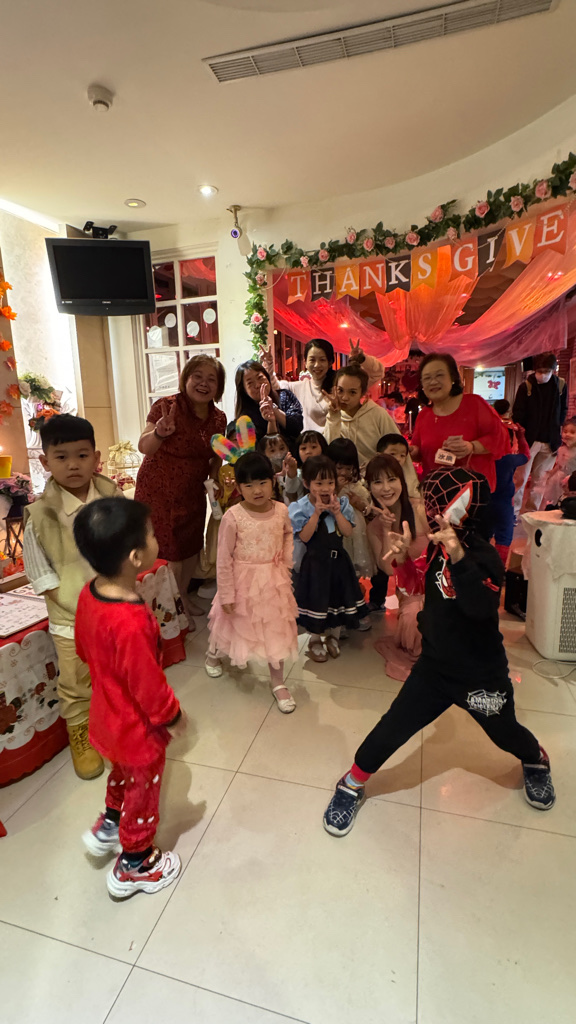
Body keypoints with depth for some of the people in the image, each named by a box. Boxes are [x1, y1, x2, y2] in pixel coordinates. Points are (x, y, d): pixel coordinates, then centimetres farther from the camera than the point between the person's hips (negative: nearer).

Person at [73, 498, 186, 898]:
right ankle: (134, 867, 45)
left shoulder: (90, 594, -14)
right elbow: (149, 686, -29)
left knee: (123, 774, 35)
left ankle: (109, 826, 60)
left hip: (109, 715, 8)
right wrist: (174, 718, -11)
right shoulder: (131, 623, -41)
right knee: (142, 794, 20)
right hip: (138, 728, -7)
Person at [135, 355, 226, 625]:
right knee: (169, 551, 0)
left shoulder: (218, 419, 0)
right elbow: (144, 447, -24)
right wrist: (159, 433, -44)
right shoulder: (167, 406, -16)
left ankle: (184, 595, 38)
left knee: (192, 547, 14)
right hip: (159, 491, -5)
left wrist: (214, 479, -6)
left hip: (193, 493, 6)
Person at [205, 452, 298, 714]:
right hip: (243, 582, -2)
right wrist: (226, 595, -12)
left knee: (276, 630, 11)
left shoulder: (281, 511, -10)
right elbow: (224, 560, -16)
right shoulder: (233, 517, -21)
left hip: (274, 581, 3)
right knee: (234, 624, 20)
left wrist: (286, 561, 1)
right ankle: (213, 654, 54)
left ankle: (278, 683, 31)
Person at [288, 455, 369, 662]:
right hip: (315, 562, -4)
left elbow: (348, 532, -9)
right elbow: (304, 536, -20)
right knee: (316, 599, 6)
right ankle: (315, 639, 28)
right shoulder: (301, 507, -12)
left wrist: (336, 512, -20)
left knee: (338, 595, 14)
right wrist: (317, 513, -26)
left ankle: (334, 636, 37)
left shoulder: (342, 504, -2)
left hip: (338, 559, 4)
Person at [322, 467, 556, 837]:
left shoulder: (484, 556, -26)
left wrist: (459, 557, -58)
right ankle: (353, 784, 24)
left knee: (505, 732, 22)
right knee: (393, 728, 2)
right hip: (435, 665, 4)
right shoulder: (438, 546, -8)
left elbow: (481, 606, -44)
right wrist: (403, 551, -11)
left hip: (482, 675, -3)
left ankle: (537, 762, 57)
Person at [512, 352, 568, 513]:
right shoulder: (526, 386, -6)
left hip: (549, 442, 3)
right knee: (521, 478, -3)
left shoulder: (560, 386, 3)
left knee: (540, 480, 9)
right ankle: (513, 512, 5)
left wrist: (557, 437, 5)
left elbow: (562, 412, 11)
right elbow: (517, 415, -5)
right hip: (528, 440, -3)